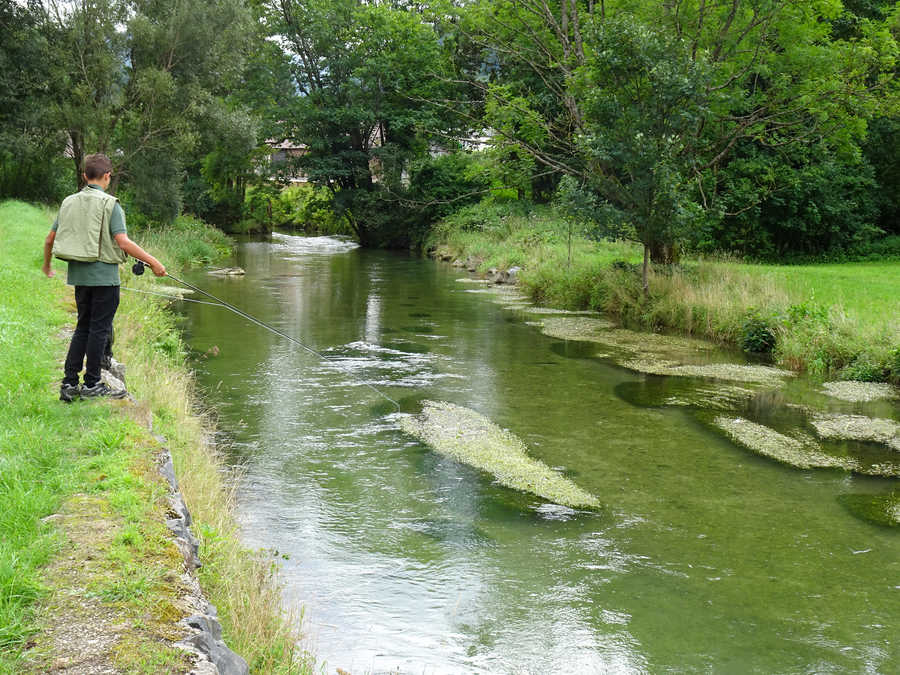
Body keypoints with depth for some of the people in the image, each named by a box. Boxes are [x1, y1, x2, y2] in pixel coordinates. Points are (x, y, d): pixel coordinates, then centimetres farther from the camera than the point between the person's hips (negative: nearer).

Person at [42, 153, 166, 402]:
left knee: (83, 327, 14)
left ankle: (69, 383, 12)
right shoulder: (110, 204, -10)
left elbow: (50, 239, 13)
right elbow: (123, 242, -19)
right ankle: (92, 384, 5)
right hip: (103, 275, -6)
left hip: (78, 274, 6)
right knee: (100, 328, 1)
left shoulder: (69, 202, 9)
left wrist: (46, 265, 29)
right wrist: (152, 262, -15)